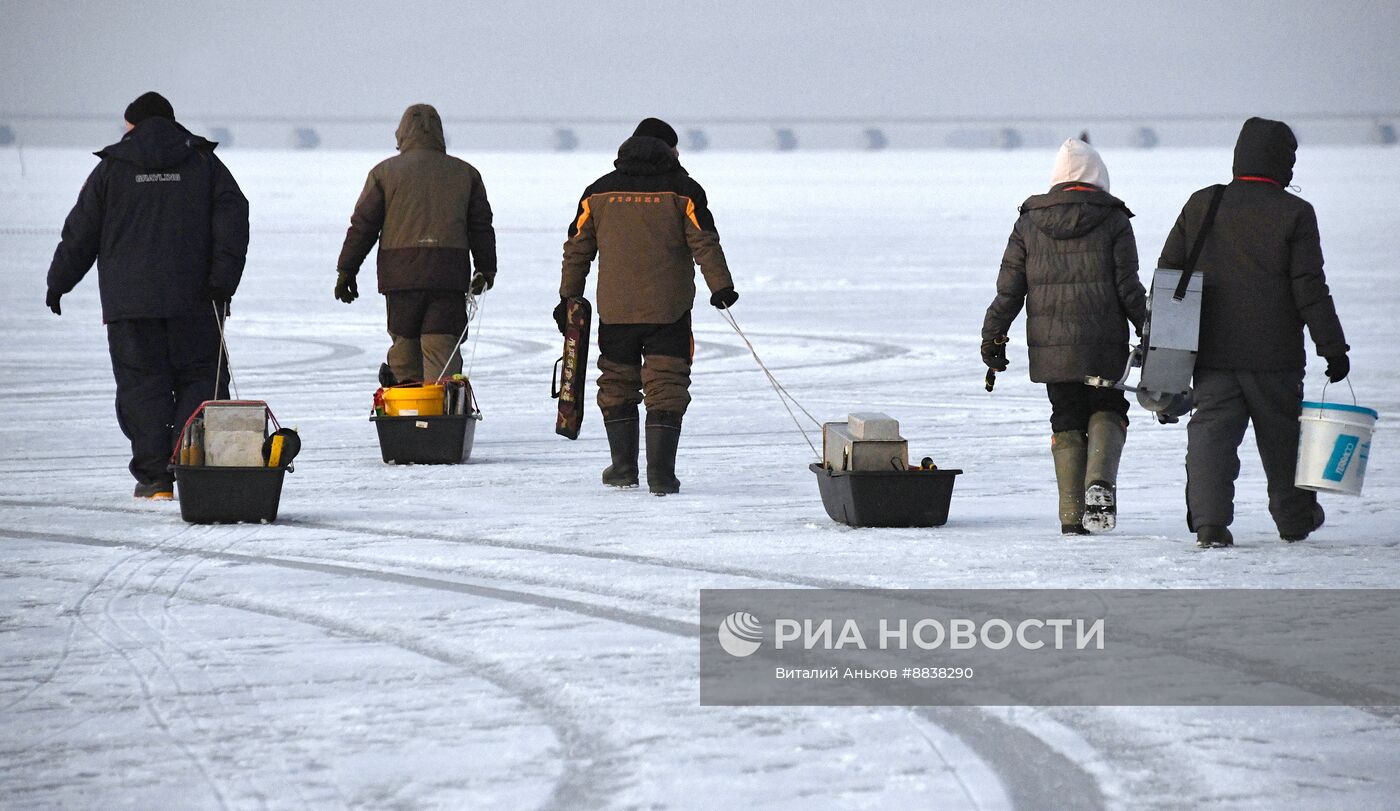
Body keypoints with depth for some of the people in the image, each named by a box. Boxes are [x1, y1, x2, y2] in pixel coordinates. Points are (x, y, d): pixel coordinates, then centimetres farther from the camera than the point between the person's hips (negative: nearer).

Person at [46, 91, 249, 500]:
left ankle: (154, 475, -3)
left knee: (142, 385, 4)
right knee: (199, 378, 8)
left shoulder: (112, 167, 5)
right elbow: (232, 219, -3)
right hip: (193, 299, 0)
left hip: (129, 301, 0)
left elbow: (80, 232, 8)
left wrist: (58, 282, 19)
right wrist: (222, 281, -7)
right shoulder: (205, 163, 7)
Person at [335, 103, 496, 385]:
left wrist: (346, 271, 10)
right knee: (442, 347, -4)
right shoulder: (465, 173, 12)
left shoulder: (385, 172, 6)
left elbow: (362, 226, 4)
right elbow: (481, 227, 15)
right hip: (449, 275, 1)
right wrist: (485, 271, 25)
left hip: (400, 274, -1)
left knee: (404, 342, 8)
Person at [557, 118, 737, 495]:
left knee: (617, 385, 15)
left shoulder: (599, 192, 7)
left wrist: (568, 298, 15)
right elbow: (705, 244, -7)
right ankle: (660, 473, -7)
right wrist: (721, 287, -4)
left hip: (615, 311, 2)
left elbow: (577, 250, 10)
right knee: (666, 388, 0)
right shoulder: (683, 190, -1)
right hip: (669, 309, -2)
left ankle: (624, 467, 18)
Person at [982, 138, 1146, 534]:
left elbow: (1009, 289, 4)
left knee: (1066, 421, 12)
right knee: (1107, 411, 13)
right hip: (1104, 345, -2)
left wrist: (993, 337, 12)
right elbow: (1128, 287, -4)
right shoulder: (1113, 220, -3)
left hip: (1050, 345, 2)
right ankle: (1099, 482, -14)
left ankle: (1072, 515, 7)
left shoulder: (1029, 223, 3)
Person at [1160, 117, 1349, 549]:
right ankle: (1294, 518, 29)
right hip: (1275, 352, -2)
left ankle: (1209, 520, -16)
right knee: (1282, 433, 14)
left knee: (1211, 432, 0)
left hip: (1211, 352, 2)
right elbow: (1310, 290, -9)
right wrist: (1333, 348, -4)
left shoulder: (1200, 205, 5)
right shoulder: (1294, 213, -6)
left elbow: (1168, 274, 8)